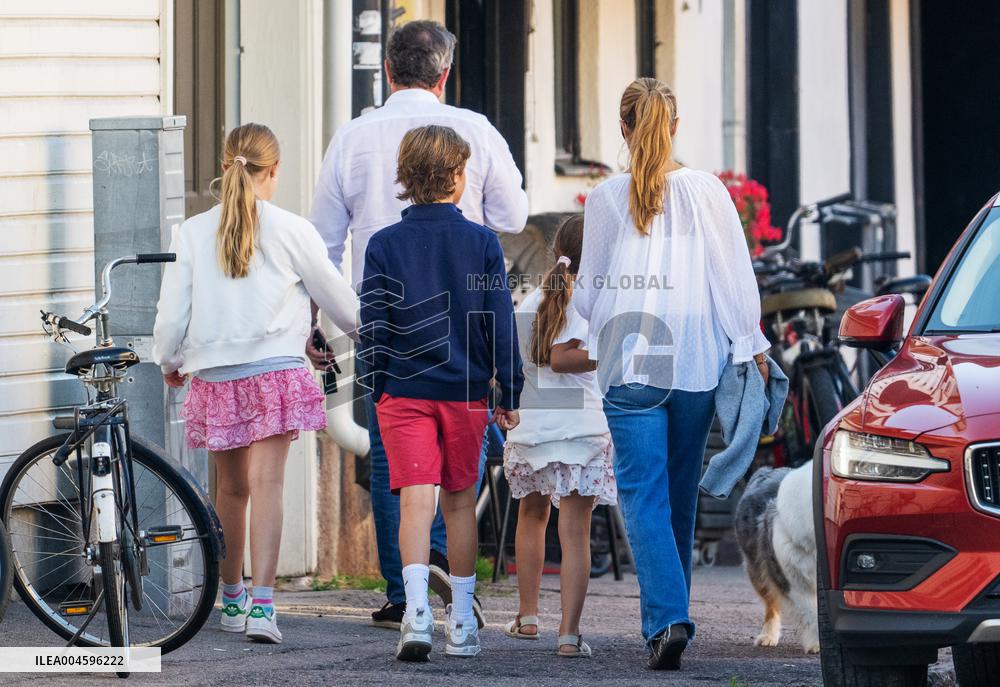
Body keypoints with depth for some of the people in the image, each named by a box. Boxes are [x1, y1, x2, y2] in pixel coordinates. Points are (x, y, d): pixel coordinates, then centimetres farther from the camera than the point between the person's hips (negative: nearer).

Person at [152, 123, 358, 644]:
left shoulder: (193, 233, 1)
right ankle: (262, 606, -20)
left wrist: (170, 363, 24)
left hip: (214, 377, 3)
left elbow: (171, 313, 3)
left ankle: (231, 599, 32)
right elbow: (340, 302, 9)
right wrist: (368, 330, 30)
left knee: (231, 488, 18)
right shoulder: (291, 231, -3)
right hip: (274, 370, -3)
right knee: (267, 484, -8)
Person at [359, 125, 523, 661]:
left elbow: (371, 328, -3)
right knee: (460, 501, 12)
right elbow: (501, 325, -1)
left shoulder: (383, 244, -3)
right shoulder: (482, 242, -2)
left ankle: (417, 609, -25)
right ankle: (461, 624, 16)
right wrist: (509, 396, 6)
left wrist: (378, 386, 10)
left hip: (403, 392, -1)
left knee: (415, 500, -6)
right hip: (466, 391, 1)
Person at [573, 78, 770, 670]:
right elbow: (735, 275, 0)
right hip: (695, 363, 2)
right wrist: (750, 346, 7)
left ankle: (668, 617, -22)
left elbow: (589, 294, 7)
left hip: (630, 363, -2)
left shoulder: (605, 199, 0)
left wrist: (606, 320, 27)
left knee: (644, 494, -5)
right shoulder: (706, 191, 0)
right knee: (681, 494, 15)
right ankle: (668, 615, 23)